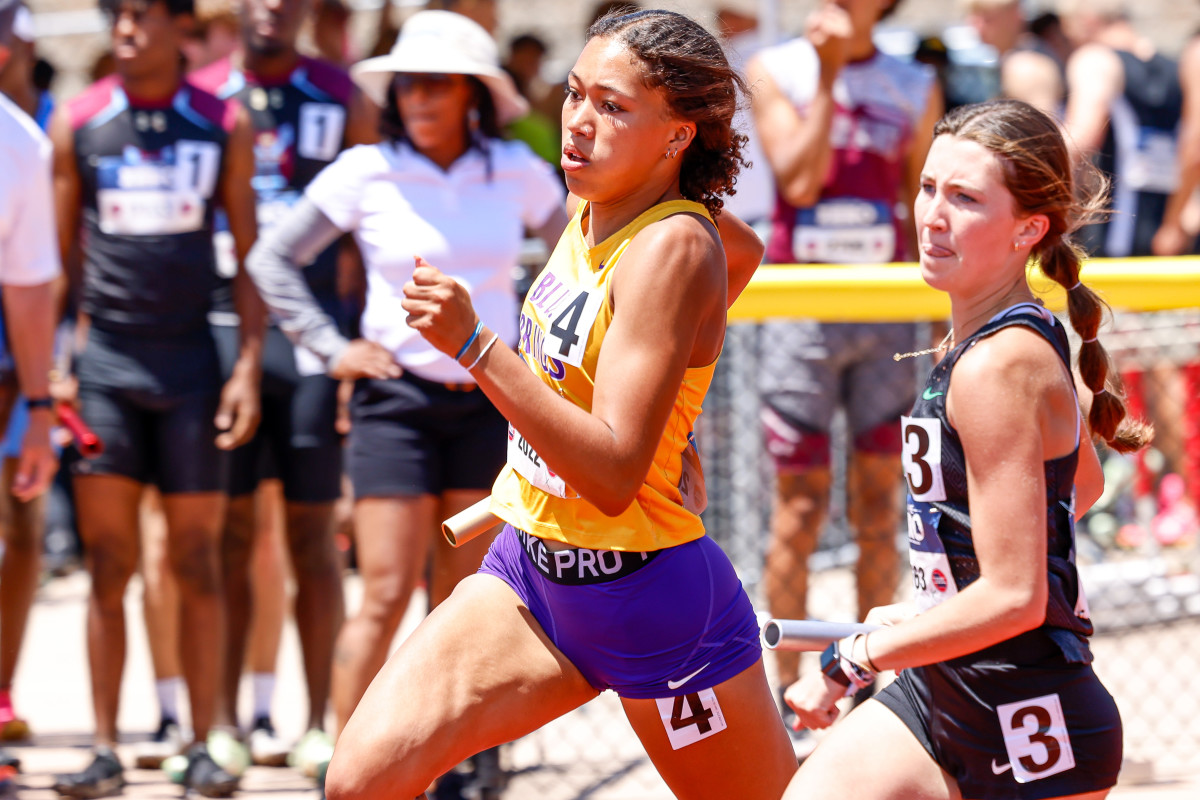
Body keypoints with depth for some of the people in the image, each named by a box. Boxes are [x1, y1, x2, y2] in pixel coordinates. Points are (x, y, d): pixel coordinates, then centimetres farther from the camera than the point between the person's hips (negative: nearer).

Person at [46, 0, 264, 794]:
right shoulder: (77, 123, 4)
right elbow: (54, 251, 7)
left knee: (198, 564, 2)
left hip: (190, 359, 0)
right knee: (109, 565, 0)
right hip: (105, 356, 0)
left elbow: (249, 253, 7)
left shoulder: (225, 126, 4)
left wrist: (249, 367, -1)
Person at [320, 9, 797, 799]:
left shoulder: (673, 246, -21)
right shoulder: (593, 208, 3)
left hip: (647, 599, -7)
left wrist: (474, 345, -35)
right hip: (528, 566, 8)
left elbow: (614, 474, -30)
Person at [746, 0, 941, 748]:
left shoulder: (916, 88, 7)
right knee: (801, 510, -2)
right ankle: (790, 698, 6)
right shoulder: (776, 71, 1)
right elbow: (799, 181, -12)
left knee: (880, 509, 4)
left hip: (888, 313, 2)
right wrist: (828, 79, -15)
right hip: (800, 313, -2)